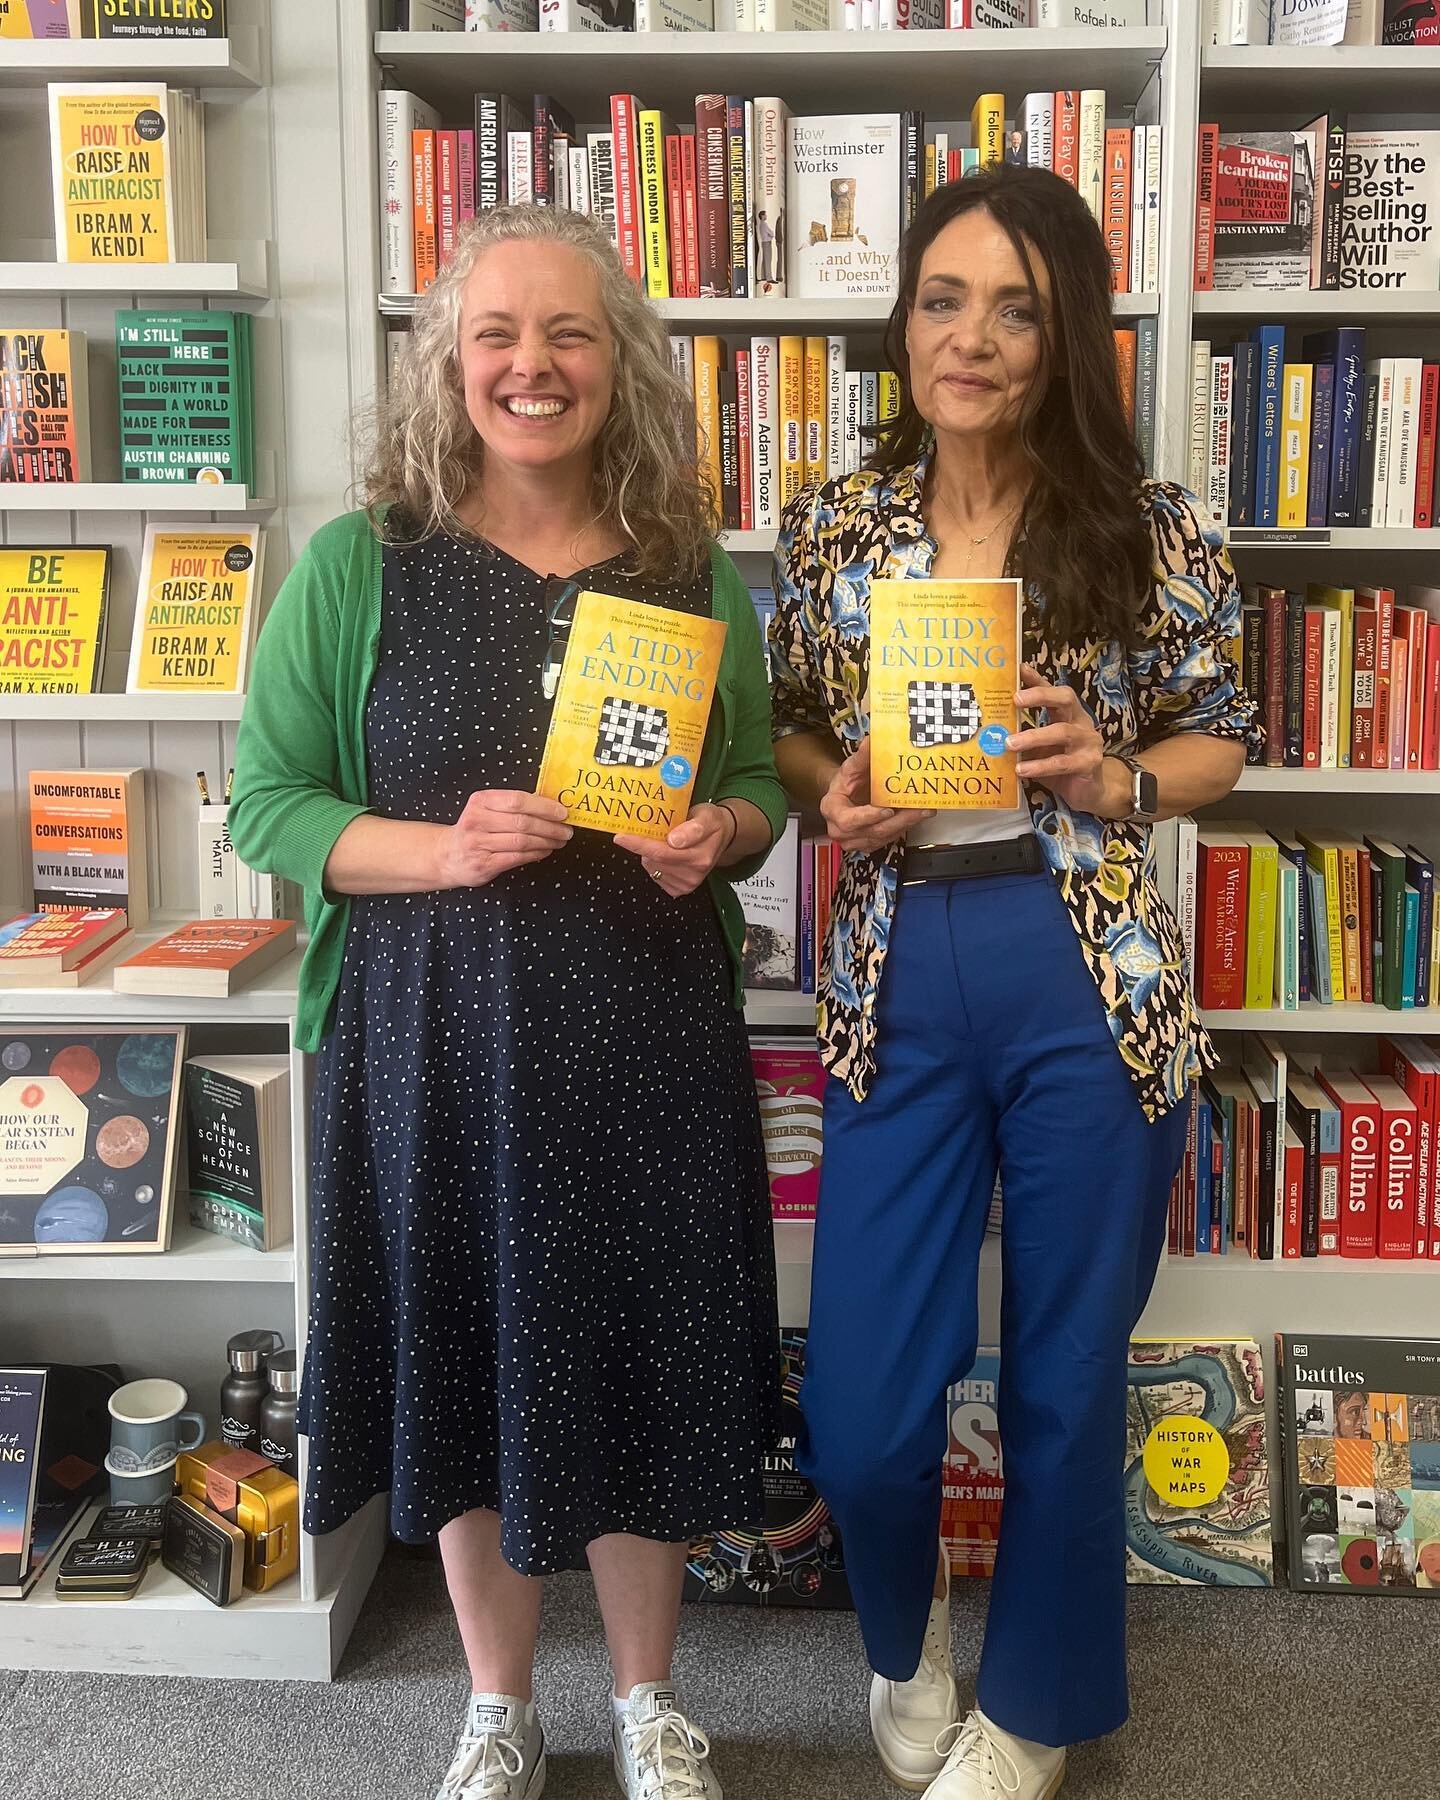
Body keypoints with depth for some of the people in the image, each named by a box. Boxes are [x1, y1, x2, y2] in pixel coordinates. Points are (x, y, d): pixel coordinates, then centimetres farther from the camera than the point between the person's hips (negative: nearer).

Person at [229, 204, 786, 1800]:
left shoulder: (695, 572, 5)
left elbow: (758, 787, 13)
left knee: (644, 1361, 11)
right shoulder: (360, 564, -3)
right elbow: (265, 804, -2)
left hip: (649, 1033, 2)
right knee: (463, 1364, 11)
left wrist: (717, 835, -10)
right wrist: (441, 848, -19)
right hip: (437, 1031, -1)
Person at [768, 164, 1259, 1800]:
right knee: (859, 1412, 5)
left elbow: (1222, 739, 7)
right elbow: (782, 733, 13)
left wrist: (1117, 779, -13)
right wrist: (836, 794, -8)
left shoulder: (1148, 530, -2)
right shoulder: (829, 529, 3)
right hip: (897, 986, 2)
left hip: (1095, 986, -1)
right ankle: (905, 1639, 42)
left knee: (1067, 1384, 12)